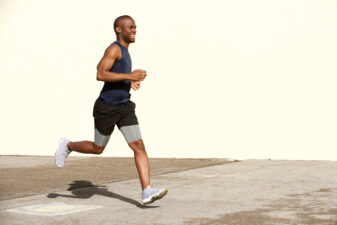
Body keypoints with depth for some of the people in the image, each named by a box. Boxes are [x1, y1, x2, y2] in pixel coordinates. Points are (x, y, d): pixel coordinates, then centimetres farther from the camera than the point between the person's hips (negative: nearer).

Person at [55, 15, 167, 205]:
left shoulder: (123, 49, 12)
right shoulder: (114, 48, -15)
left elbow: (100, 66, 25)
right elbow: (100, 75, -26)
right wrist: (128, 76, -29)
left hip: (125, 107, 8)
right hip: (107, 108, -8)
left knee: (139, 147, -7)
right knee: (98, 149, 10)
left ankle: (147, 192, -12)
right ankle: (68, 146, 38)